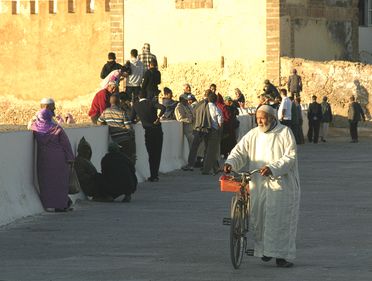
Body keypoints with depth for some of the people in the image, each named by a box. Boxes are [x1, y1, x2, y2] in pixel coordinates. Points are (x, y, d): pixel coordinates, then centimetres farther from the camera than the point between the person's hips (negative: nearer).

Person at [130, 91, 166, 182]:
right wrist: (158, 118, -9)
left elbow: (132, 119, 7)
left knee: (151, 154, 9)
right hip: (157, 129, 0)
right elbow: (163, 108, -17)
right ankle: (155, 175, 8)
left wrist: (135, 121, 29)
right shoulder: (151, 103, -2)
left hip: (148, 132, 0)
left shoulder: (136, 105, 3)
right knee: (157, 153, 9)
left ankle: (153, 176, 5)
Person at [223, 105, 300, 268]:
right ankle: (264, 249, 20)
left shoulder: (284, 133, -1)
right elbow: (240, 151, 3)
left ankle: (281, 255, -6)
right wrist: (230, 163, -18)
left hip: (280, 183, -4)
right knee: (258, 218, 2)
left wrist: (272, 168, -23)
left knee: (280, 219, -8)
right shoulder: (253, 135, 10)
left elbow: (290, 156, -9)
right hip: (258, 185, 4)